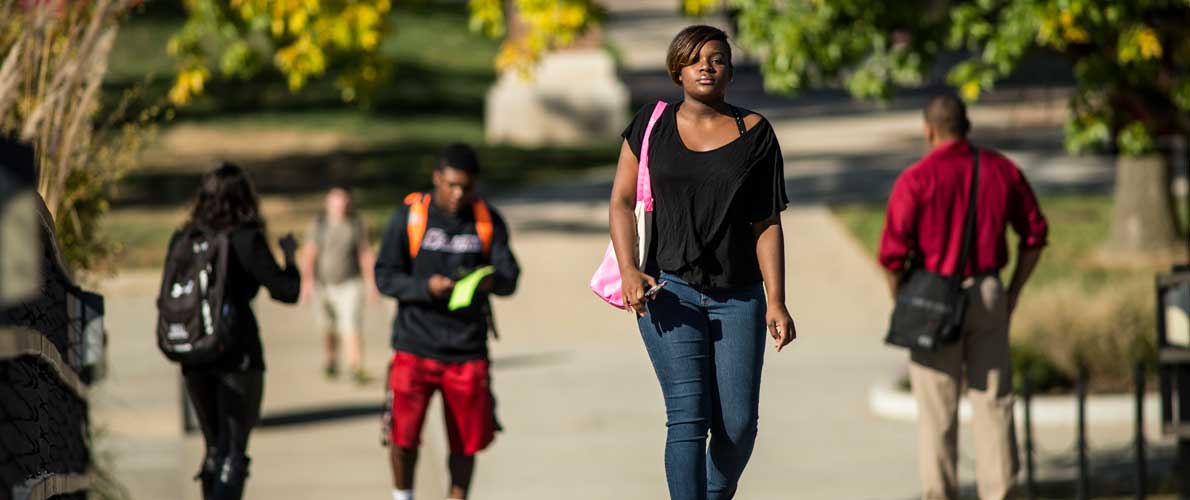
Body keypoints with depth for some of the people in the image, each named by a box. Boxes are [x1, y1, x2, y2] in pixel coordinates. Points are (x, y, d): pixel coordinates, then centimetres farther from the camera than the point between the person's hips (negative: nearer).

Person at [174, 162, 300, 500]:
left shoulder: (182, 240, 4)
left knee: (214, 446, 19)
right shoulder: (245, 241, -10)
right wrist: (290, 257, 8)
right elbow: (286, 291, -9)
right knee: (233, 450, -3)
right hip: (237, 356, -5)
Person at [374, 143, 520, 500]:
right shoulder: (409, 216, -1)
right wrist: (426, 287, -21)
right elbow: (385, 277, -3)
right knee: (403, 435, -6)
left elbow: (510, 278, -2)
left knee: (466, 441, 5)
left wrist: (490, 281, -26)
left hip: (468, 351, 2)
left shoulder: (488, 221, 5)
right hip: (415, 346, -2)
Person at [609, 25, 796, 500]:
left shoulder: (754, 133, 5)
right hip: (669, 288, -1)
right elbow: (621, 200, 5)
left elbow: (766, 225, 4)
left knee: (738, 424, -3)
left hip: (738, 296, 1)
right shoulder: (653, 124, 5)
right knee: (688, 416, -12)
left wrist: (776, 302, -4)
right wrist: (629, 271, -10)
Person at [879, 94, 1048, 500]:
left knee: (938, 410, 4)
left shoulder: (915, 180, -10)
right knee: (993, 403, 7)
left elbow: (893, 253, -13)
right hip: (988, 295, 3)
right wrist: (1012, 294, 16)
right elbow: (1035, 234, 9)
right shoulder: (1002, 170, 3)